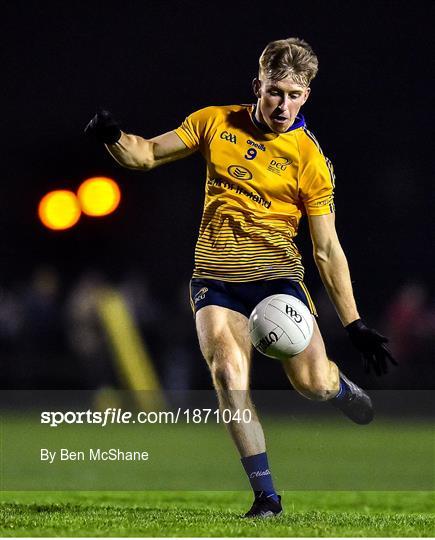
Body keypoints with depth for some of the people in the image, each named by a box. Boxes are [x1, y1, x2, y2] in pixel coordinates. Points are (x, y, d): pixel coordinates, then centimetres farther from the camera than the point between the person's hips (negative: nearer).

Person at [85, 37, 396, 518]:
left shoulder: (310, 159, -2)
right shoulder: (215, 123, 6)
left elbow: (327, 249, 0)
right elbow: (146, 155, 11)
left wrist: (354, 325, -3)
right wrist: (113, 138, -12)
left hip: (277, 276, -1)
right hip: (215, 277, 1)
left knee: (311, 381, -15)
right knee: (228, 371, -23)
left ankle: (340, 388, 25)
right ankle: (265, 495, -15)